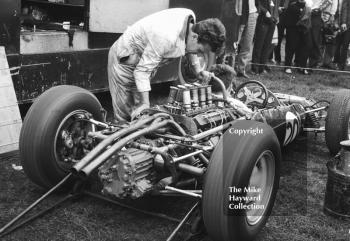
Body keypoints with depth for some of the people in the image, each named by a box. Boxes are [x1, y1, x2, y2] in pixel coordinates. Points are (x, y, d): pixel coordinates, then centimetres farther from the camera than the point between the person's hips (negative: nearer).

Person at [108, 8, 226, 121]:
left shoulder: (190, 16, -13)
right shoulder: (166, 38, -38)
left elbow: (189, 46, 10)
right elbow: (142, 70, -33)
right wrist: (145, 104, -33)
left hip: (144, 57, 9)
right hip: (125, 58, -8)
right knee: (124, 115, -8)